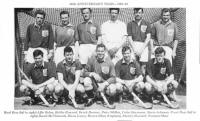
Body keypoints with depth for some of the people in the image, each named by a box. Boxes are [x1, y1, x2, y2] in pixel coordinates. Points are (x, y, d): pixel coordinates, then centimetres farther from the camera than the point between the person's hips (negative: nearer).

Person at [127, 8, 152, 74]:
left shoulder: (147, 24, 9)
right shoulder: (130, 24, 10)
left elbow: (148, 38, 3)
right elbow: (129, 38, 5)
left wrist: (141, 49, -6)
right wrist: (134, 50, -7)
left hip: (144, 46, 0)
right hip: (133, 46, 0)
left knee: (143, 66, -5)